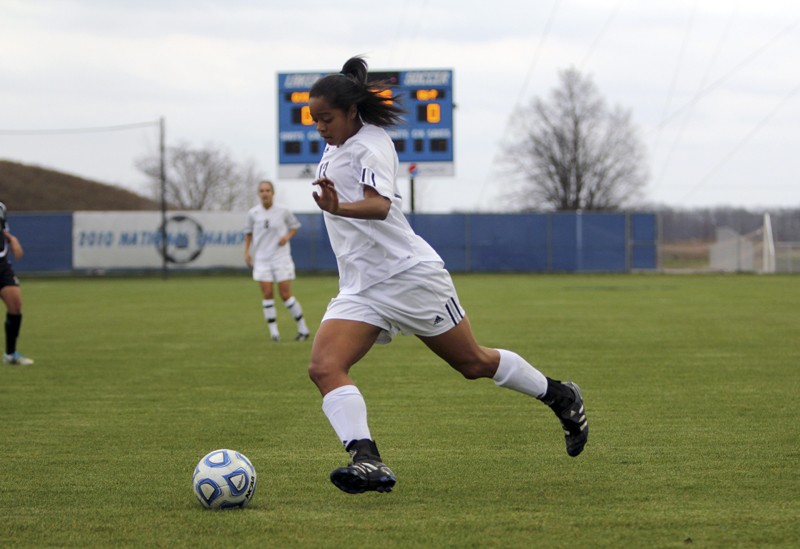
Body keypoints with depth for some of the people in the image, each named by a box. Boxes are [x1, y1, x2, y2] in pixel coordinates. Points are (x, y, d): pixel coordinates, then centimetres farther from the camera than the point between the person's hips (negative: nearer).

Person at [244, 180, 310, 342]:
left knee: (285, 295, -4)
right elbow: (248, 232, 14)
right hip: (262, 259, 2)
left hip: (281, 257, -2)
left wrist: (288, 236, -8)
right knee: (267, 294, -6)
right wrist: (247, 251, 5)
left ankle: (303, 328, 10)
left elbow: (295, 225, 11)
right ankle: (274, 331, 2)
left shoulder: (283, 211, -4)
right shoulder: (253, 213, 1)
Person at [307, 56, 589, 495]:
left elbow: (380, 205, -37)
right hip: (359, 290, 8)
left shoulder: (371, 146, -16)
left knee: (475, 364, 6)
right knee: (324, 368, -18)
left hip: (409, 274, -7)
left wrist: (339, 209, -54)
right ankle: (367, 462, -31)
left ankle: (560, 397, 30)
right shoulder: (333, 149, 9)